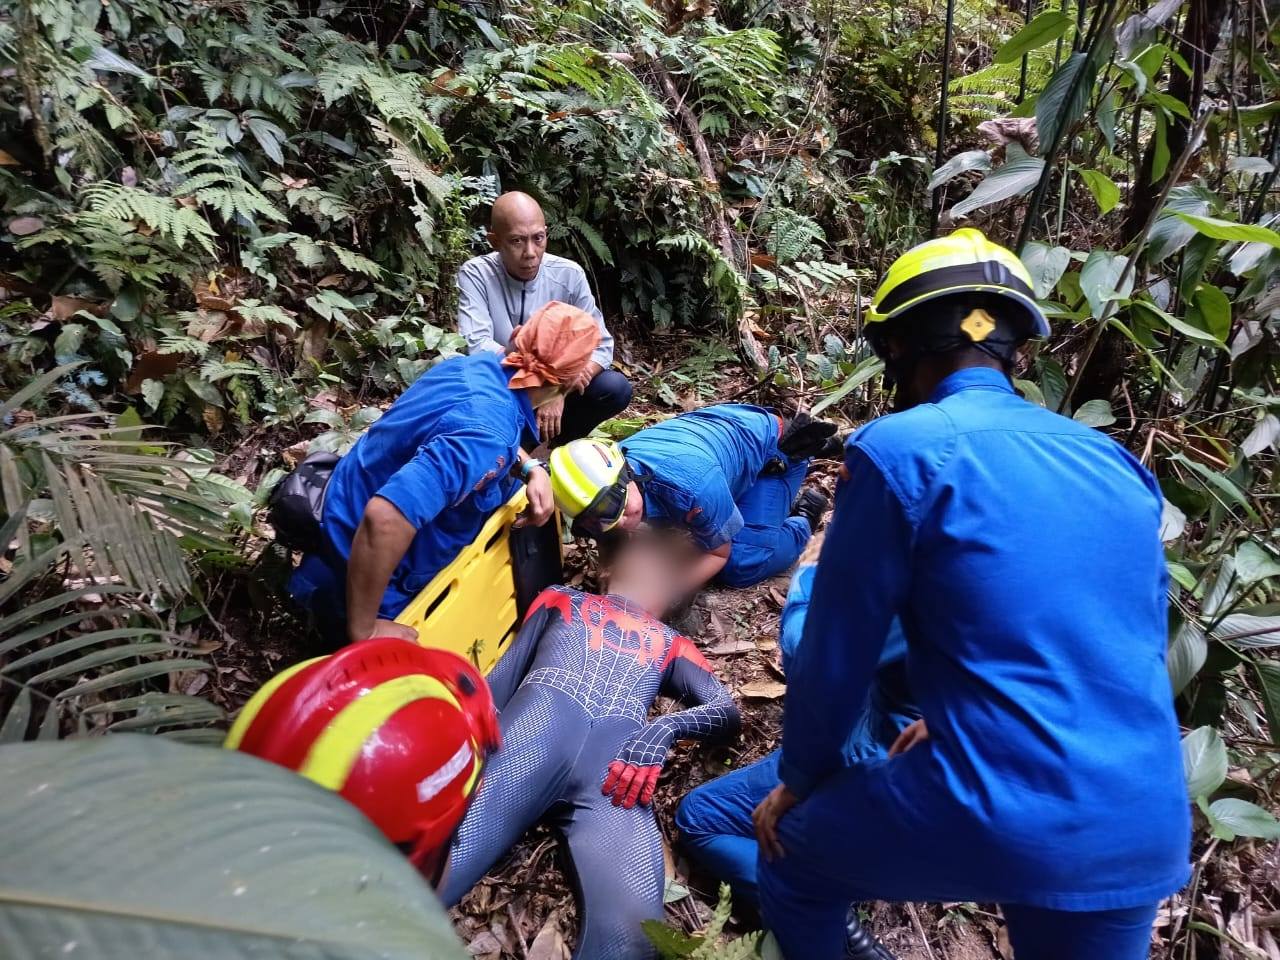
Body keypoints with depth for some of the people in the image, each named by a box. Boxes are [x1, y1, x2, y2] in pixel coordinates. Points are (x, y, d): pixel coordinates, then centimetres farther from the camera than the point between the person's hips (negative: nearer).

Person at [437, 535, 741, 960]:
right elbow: (499, 681, 24)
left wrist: (665, 729, -4)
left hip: (619, 753, 1)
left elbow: (728, 712, 19)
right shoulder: (561, 600, 35)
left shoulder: (671, 644, 35)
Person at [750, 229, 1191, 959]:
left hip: (994, 815, -6)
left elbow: (837, 652, -6)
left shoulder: (898, 449, -12)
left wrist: (800, 779, 13)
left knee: (793, 854, 21)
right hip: (1145, 833, 7)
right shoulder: (1119, 464, 8)